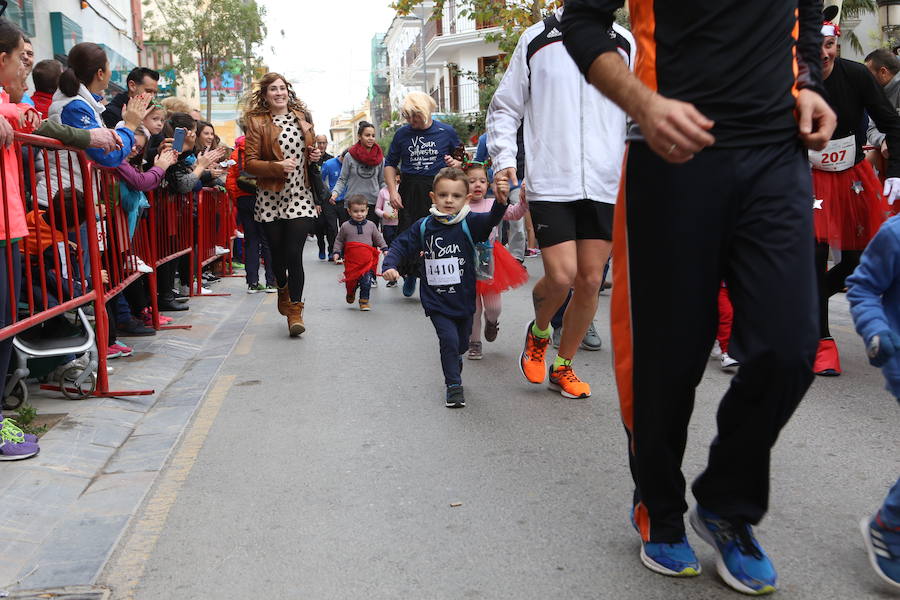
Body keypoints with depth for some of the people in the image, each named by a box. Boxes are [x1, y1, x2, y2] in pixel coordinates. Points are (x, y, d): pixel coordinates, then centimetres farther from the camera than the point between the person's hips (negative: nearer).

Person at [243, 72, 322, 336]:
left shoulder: (302, 118, 11)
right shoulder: (257, 123, 0)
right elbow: (249, 163, -6)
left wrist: (316, 155, 5)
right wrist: (277, 167, -21)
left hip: (300, 196, 1)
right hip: (271, 198, -1)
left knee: (294, 253, -10)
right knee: (277, 252, 10)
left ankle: (295, 310, -3)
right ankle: (283, 290, 40)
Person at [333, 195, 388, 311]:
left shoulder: (371, 225, 5)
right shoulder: (345, 226, 1)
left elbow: (378, 238, 14)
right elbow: (339, 241, 9)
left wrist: (385, 249, 6)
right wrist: (337, 252, 0)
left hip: (367, 260, 0)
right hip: (351, 261, 0)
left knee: (366, 281, -5)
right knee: (351, 280, 7)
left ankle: (364, 301, 10)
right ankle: (350, 294, 39)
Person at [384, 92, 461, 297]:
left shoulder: (446, 132, 4)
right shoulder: (402, 133, 7)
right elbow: (390, 164, 14)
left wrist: (457, 163, -8)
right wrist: (392, 191, 1)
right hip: (409, 190, 2)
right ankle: (410, 275, 24)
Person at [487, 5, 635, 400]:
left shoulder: (624, 44, 12)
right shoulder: (536, 39, 7)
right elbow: (504, 107, 11)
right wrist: (504, 159, -3)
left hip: (606, 185, 3)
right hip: (549, 183, -2)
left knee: (590, 282, 4)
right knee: (561, 277, -12)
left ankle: (563, 367, 23)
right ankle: (538, 332, 23)